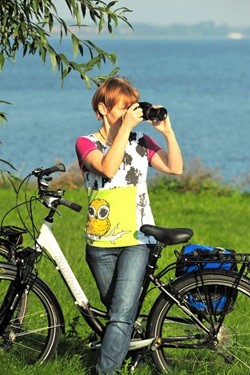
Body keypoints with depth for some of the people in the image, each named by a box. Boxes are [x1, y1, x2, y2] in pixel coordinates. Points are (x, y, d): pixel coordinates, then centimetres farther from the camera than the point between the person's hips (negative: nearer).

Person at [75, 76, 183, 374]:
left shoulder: (140, 142, 9)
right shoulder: (86, 144, 1)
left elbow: (175, 168, -1)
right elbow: (108, 168, -19)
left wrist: (167, 131, -12)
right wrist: (125, 127, -23)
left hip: (136, 240, 0)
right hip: (100, 243, 0)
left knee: (122, 314, -14)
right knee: (117, 312, 11)